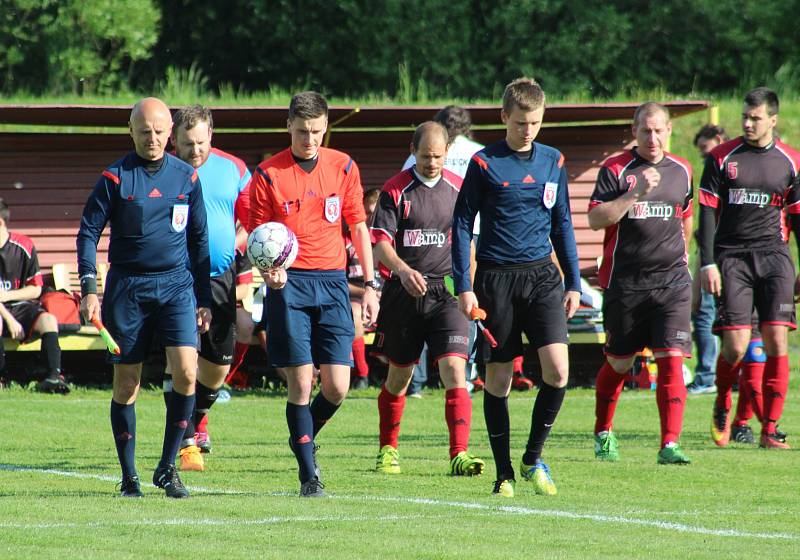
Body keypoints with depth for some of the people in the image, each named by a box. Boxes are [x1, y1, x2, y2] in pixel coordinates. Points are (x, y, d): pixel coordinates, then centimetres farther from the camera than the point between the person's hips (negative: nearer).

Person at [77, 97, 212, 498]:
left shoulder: (187, 177, 7)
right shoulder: (114, 178, -1)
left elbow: (199, 239, 14)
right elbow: (88, 233, 1)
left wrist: (204, 299, 12)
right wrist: (89, 289, -9)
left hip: (176, 284, 1)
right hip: (127, 287, -1)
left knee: (186, 372, -15)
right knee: (126, 384, 2)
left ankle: (167, 466, -2)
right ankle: (129, 477, 12)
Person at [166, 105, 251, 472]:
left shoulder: (232, 169, 5)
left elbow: (252, 220, 12)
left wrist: (234, 245, -5)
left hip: (221, 277, 4)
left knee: (218, 365, 10)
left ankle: (194, 421, 37)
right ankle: (186, 444, -11)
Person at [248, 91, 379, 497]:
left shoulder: (343, 167, 7)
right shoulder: (268, 174, 0)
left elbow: (358, 227, 13)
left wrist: (370, 285, 8)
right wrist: (269, 270, -17)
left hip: (332, 281, 2)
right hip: (289, 282, -2)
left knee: (337, 387, -3)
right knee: (300, 384, -6)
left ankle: (303, 441, 25)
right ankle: (308, 473, 4)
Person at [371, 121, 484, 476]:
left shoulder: (459, 188, 6)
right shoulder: (395, 190, -2)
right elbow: (380, 241, -10)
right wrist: (403, 270, -29)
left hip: (448, 291, 1)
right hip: (404, 293, -1)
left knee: (455, 371, -15)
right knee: (399, 376, 12)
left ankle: (459, 455, -20)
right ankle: (388, 450, 31)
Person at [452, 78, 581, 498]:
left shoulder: (553, 162, 9)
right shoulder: (484, 163, -2)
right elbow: (462, 224, 0)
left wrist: (573, 283, 13)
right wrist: (463, 286, -6)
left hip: (542, 274, 3)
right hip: (497, 278, -3)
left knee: (557, 369, -12)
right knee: (498, 377, 2)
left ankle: (533, 459, 6)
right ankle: (504, 474, 13)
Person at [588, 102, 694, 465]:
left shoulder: (681, 171, 9)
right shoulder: (615, 169, -4)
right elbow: (595, 219, -14)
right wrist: (635, 193, -21)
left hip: (671, 281, 2)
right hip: (624, 282, -2)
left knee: (671, 361, -10)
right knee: (618, 364, 10)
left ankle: (670, 445, -11)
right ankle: (603, 434, 31)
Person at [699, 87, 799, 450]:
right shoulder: (722, 158, 3)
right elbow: (707, 212, 3)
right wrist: (707, 263, -4)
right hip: (731, 257, -1)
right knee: (736, 345, -9)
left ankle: (770, 430, -1)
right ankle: (722, 407, 20)